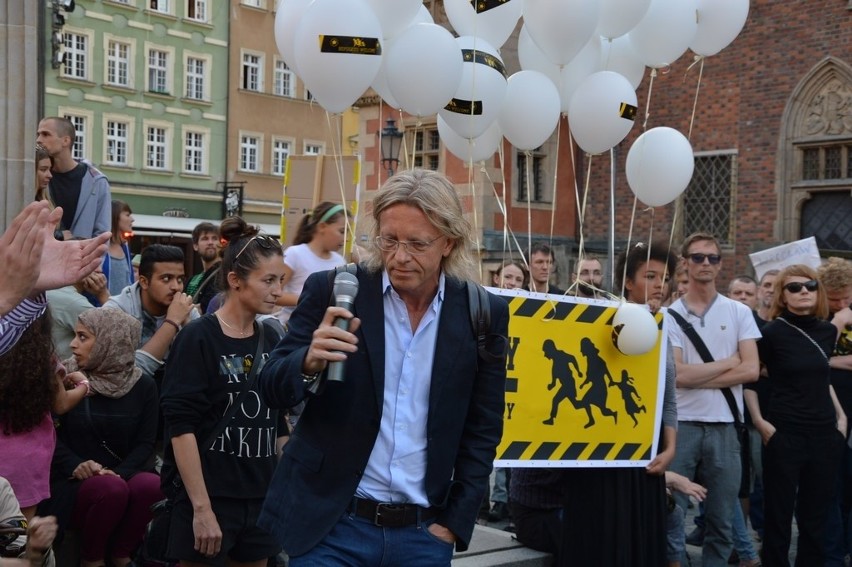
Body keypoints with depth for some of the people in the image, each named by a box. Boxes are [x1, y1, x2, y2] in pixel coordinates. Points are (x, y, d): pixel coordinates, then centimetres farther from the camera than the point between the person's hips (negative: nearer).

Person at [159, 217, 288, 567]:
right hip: (208, 497, -6)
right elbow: (181, 427, -15)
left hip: (262, 498, 6)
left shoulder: (271, 342, 8)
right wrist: (202, 508, -19)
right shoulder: (198, 338, -9)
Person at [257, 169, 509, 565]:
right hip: (329, 526, -1)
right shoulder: (331, 290, -6)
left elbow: (482, 430, 5)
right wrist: (310, 362, -25)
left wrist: (454, 524, 0)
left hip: (424, 534, 1)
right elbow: (272, 391, -5)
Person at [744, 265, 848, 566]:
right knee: (778, 516, 3)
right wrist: (759, 421, -9)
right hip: (784, 434, -5)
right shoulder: (772, 332, -8)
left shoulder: (828, 331, 7)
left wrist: (841, 416, 15)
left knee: (815, 516, 12)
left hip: (825, 434, 5)